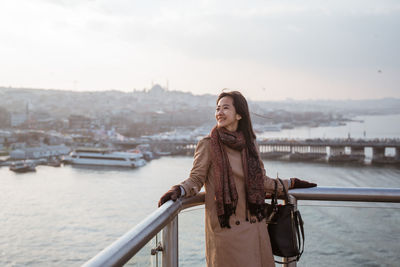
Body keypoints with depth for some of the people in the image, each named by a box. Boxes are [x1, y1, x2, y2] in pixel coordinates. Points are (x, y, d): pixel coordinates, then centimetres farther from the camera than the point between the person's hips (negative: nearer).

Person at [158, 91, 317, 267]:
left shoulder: (250, 143, 8)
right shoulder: (208, 145, -5)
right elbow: (195, 180, -5)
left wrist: (290, 183, 23)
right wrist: (178, 191, -23)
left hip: (254, 225, 4)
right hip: (225, 226, -4)